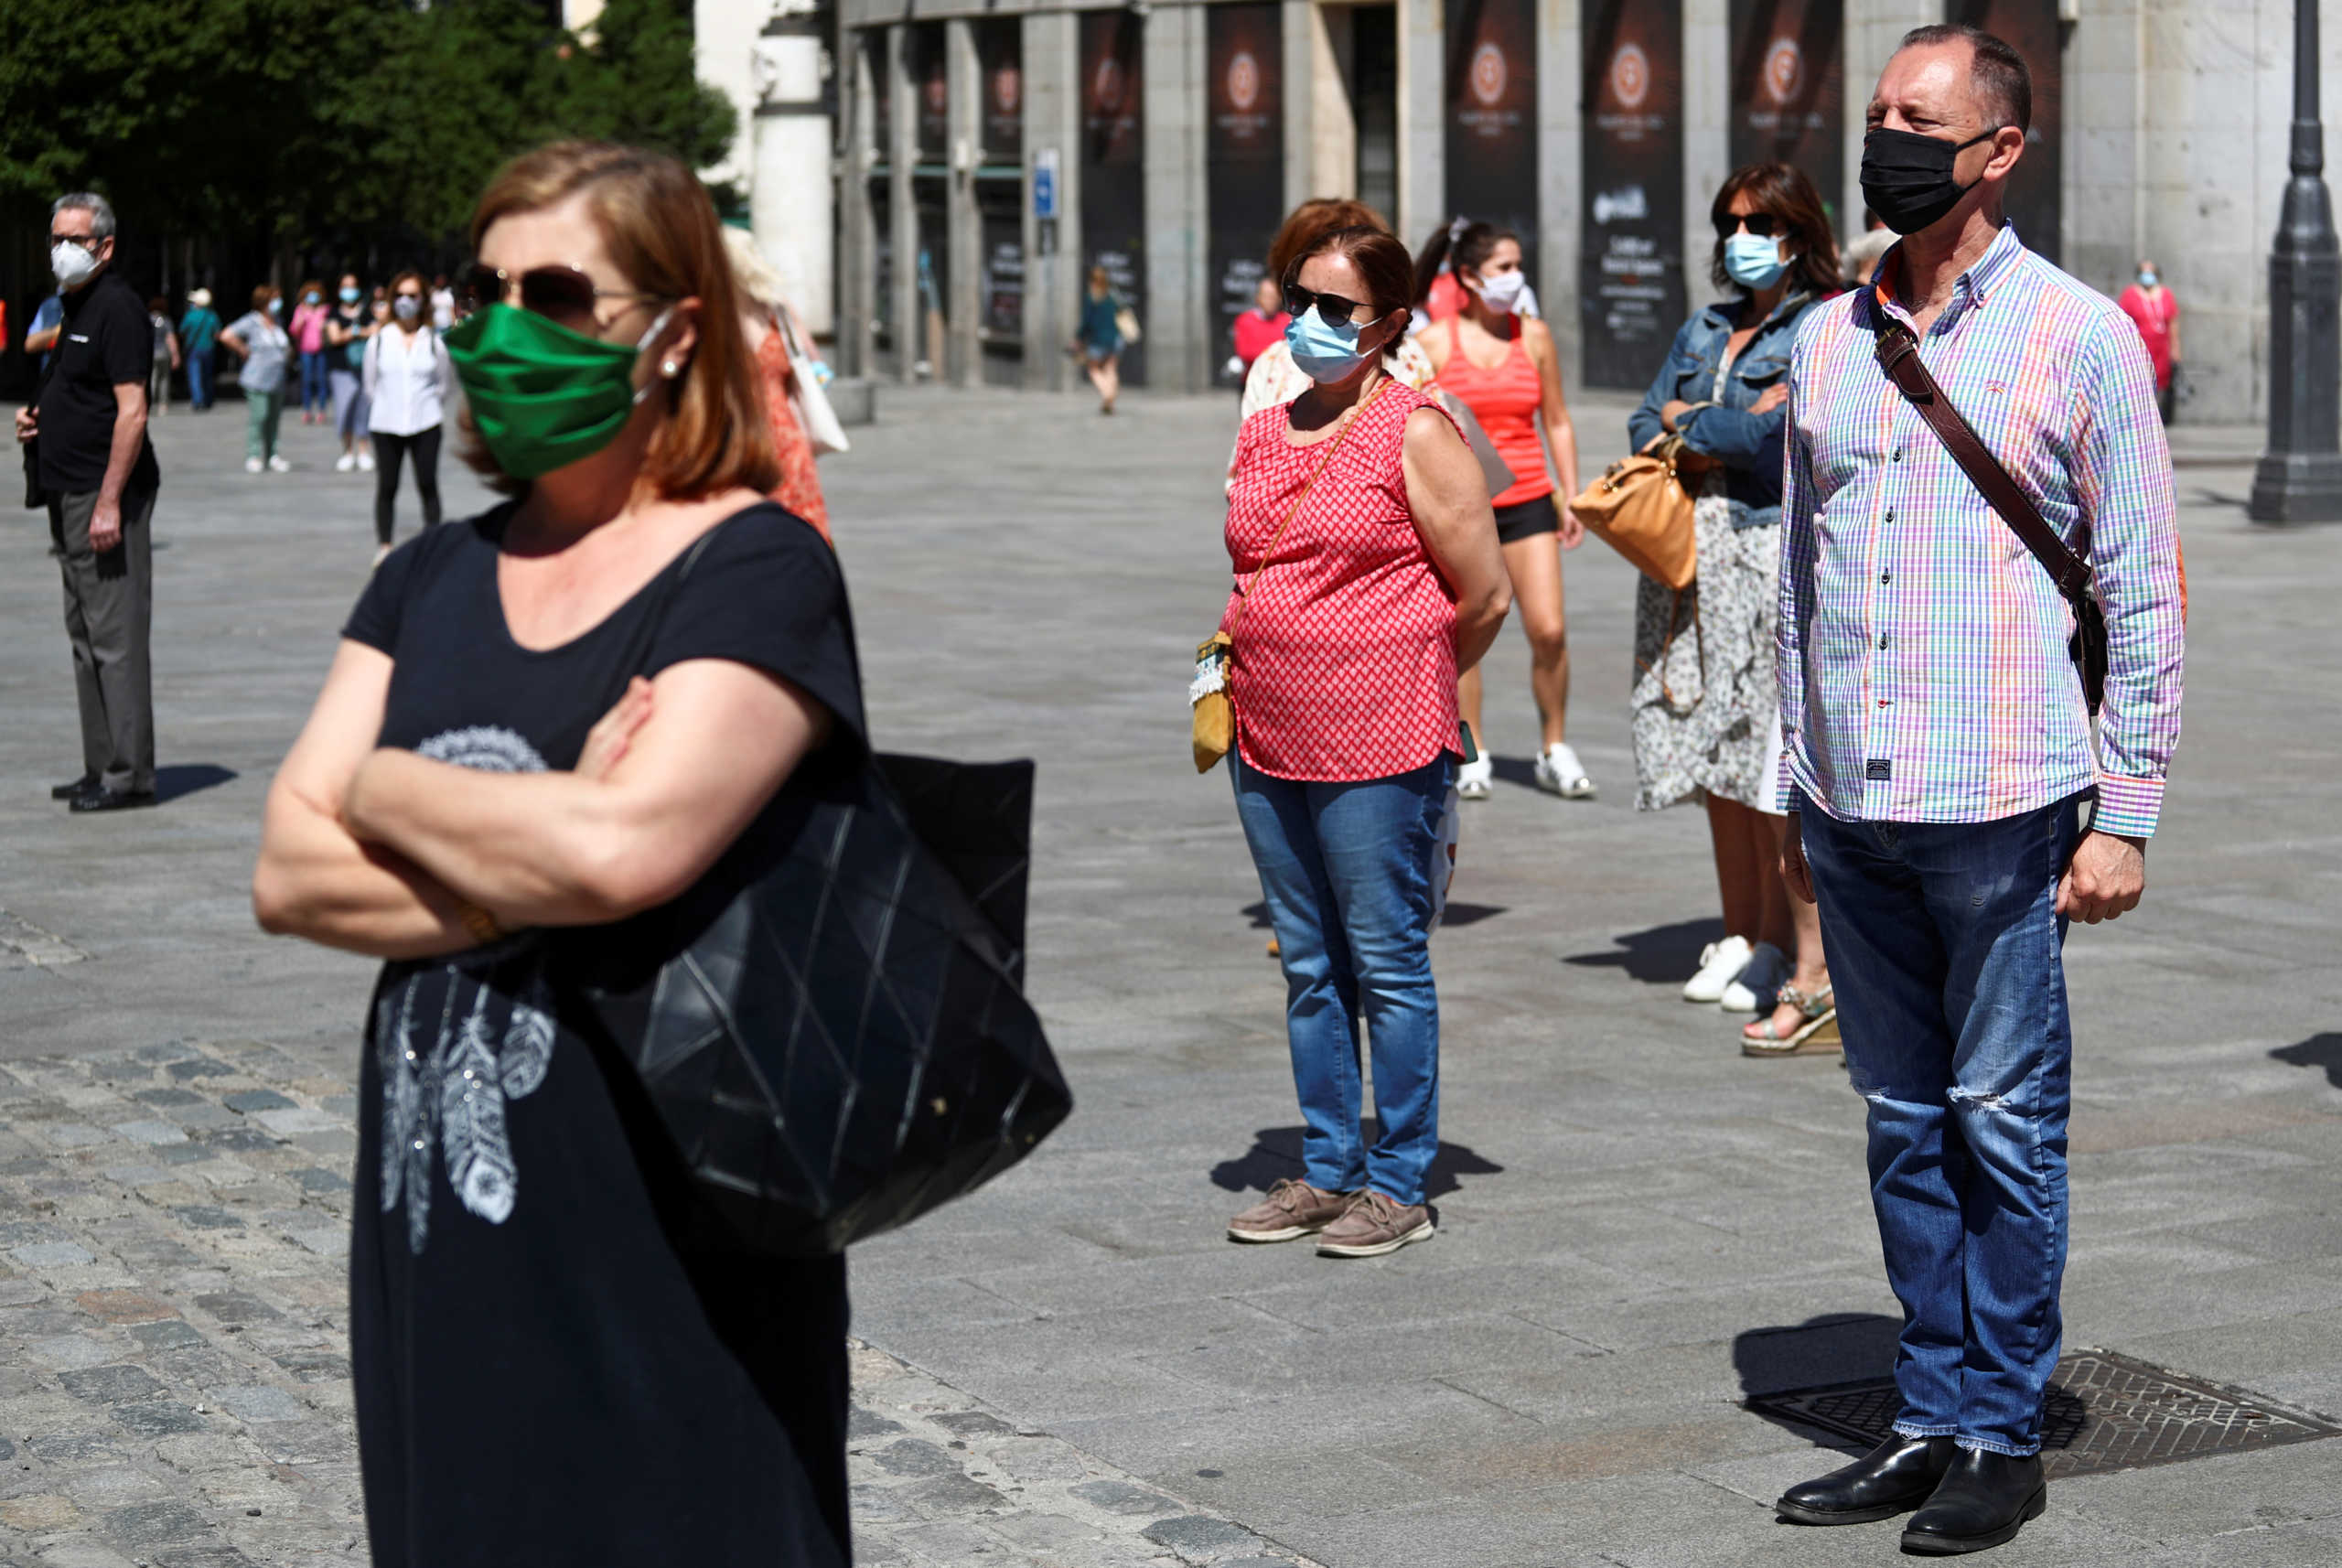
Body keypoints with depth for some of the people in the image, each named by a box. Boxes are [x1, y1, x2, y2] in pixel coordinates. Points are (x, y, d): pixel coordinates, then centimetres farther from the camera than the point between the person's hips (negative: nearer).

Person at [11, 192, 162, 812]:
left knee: (115, 635, -8)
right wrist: (35, 417, 9)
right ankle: (102, 767, 17)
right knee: (85, 637, 12)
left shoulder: (117, 308, -13)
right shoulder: (69, 307, 17)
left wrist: (109, 501, -23)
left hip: (106, 496, -10)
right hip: (68, 494, 10)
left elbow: (132, 412, -19)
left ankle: (129, 775, -6)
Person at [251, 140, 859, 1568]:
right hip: (433, 1232, 6)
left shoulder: (759, 571, -8)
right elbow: (287, 875, 1)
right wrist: (533, 874, -15)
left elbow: (624, 850, -24)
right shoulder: (436, 579, 11)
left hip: (668, 1250, -6)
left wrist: (380, 786, -7)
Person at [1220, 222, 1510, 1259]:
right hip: (1268, 745, 7)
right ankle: (1327, 1170, 23)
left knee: (1388, 964, 0)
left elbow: (1485, 598, -5)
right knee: (1310, 967, 13)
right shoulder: (1264, 432, 12)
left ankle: (1398, 1184, 10)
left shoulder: (1416, 434, -7)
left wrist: (1406, 687, 6)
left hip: (1380, 747, -7)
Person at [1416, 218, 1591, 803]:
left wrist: (1571, 495, 7)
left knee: (1549, 631, -7)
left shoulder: (1534, 337, 6)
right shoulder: (1434, 344, -2)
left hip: (1527, 502, 2)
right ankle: (1473, 756, 15)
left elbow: (1558, 422, 13)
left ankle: (1555, 751, 9)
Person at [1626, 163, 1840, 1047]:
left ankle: (1809, 971, -9)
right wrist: (1729, 431, -7)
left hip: (1776, 552, -7)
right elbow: (1647, 426, 11)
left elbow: (1778, 433, -14)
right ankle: (1741, 936, 18)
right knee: (1712, 751, 8)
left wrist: (1689, 426, 1)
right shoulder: (1705, 331, 20)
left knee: (1772, 757, -11)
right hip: (1695, 557, 7)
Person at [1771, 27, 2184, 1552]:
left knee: (2005, 1127, 1)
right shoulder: (1827, 340, 12)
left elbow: (2144, 592, -2)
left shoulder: (2081, 337, -3)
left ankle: (2006, 1437, 10)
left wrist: (2127, 813, -7)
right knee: (1906, 1124, 11)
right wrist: (1796, 792, 15)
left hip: (2002, 808, -5)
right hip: (1853, 812, 5)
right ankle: (1933, 1419, 20)